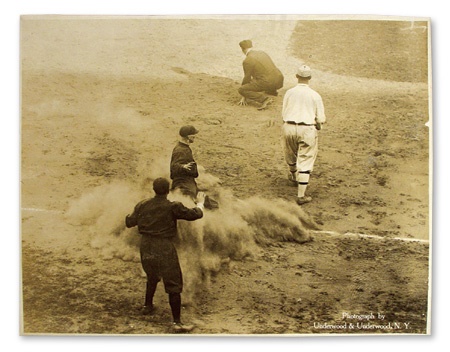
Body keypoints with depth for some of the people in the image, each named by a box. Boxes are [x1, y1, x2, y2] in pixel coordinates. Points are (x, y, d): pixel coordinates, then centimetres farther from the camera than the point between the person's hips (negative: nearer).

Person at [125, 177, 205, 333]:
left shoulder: (143, 205, 0)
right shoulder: (173, 207, -13)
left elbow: (129, 222, 10)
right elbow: (195, 215, -8)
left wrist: (131, 214, 32)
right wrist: (200, 203, 12)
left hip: (146, 248, 6)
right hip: (164, 249, -6)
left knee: (152, 277, 31)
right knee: (174, 285, 1)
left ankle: (148, 306, 47)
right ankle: (177, 322, 0)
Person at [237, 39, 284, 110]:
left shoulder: (247, 61, -6)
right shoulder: (262, 53, 19)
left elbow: (247, 79, 2)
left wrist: (244, 97, 16)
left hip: (267, 83, -8)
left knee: (241, 89, -2)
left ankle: (264, 99, -11)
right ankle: (272, 92, 21)